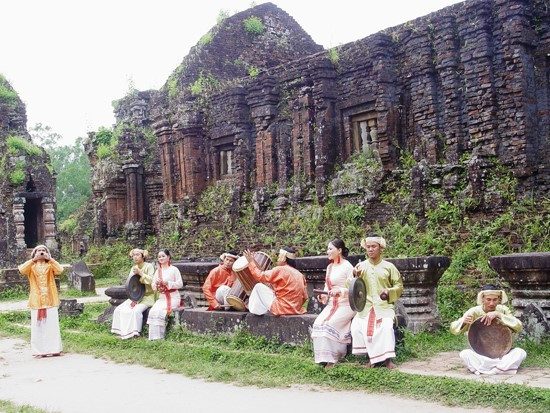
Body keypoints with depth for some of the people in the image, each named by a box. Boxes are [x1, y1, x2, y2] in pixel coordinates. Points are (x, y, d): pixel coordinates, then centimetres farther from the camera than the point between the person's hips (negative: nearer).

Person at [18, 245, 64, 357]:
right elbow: (22, 270, -14)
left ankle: (54, 349, 4)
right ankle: (39, 351, 3)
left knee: (52, 325, -1)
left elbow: (60, 270, -13)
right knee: (38, 325, 0)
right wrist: (34, 260, -18)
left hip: (50, 300, 0)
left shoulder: (50, 265, 7)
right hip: (36, 300, 0)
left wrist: (50, 259, -17)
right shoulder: (31, 266, 7)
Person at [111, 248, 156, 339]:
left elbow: (152, 280, -17)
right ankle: (123, 331, -5)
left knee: (136, 310, -31)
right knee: (119, 310, -10)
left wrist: (140, 273, -19)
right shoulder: (133, 268, 13)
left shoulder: (149, 266, -6)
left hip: (147, 297, -7)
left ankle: (134, 332, -21)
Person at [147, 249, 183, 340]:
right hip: (161, 297, 5)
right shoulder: (158, 271, 15)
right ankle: (154, 336, -21)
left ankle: (159, 336, -20)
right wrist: (156, 283, -9)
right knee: (153, 311, -23)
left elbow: (180, 284, -7)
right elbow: (153, 286, 14)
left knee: (159, 311, -27)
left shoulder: (174, 269, -2)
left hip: (173, 297, -5)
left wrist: (167, 283, -18)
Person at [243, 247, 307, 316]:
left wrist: (251, 262, -1)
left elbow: (260, 276, -11)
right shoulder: (300, 275, 9)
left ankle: (256, 311, 11)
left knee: (259, 286, 3)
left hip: (282, 309, -7)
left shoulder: (280, 270, -11)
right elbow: (304, 297, 8)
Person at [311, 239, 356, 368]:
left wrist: (340, 291, -27)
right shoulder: (329, 267, 16)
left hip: (346, 305, -7)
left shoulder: (347, 267, -7)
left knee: (329, 324, -27)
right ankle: (323, 358, -15)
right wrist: (324, 296, -1)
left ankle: (331, 360, -19)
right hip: (332, 304, 7)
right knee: (318, 323, -19)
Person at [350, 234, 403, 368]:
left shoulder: (388, 266, 7)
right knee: (357, 327, -22)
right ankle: (371, 357, -9)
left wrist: (389, 292, -10)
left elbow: (399, 286, 10)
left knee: (386, 327, -29)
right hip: (365, 306, 2)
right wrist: (355, 276, -11)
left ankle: (387, 359, -17)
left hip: (384, 305, -2)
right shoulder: (362, 266, 11)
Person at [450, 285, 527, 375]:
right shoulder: (474, 312, -9)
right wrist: (463, 321, -35)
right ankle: (503, 367, -29)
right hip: (480, 355, -1)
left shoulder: (503, 310, -4)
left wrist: (498, 315, -28)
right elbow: (453, 329, -13)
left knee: (521, 352, -25)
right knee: (464, 354, -29)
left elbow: (518, 327, -18)